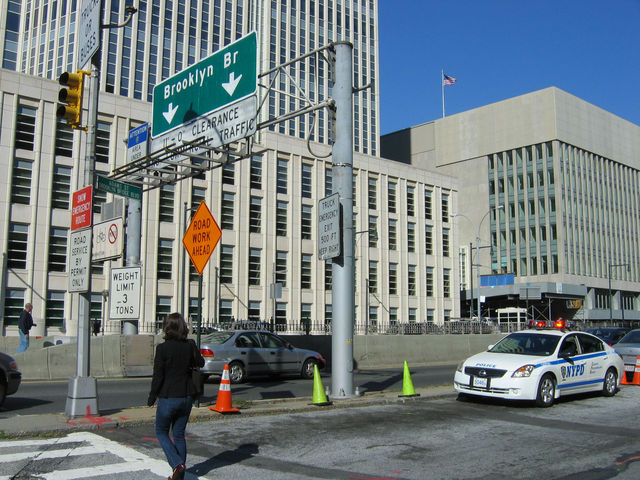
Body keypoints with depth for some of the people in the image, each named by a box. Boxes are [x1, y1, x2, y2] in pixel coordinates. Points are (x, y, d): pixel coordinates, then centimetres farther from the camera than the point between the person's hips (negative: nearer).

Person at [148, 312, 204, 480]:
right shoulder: (190, 346, -2)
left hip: (168, 398, -4)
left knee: (161, 432, 14)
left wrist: (152, 397, -2)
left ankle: (177, 465, -4)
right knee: (179, 434, 16)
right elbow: (200, 363, 17)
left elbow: (158, 376, -12)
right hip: (186, 397, 4)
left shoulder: (163, 348, -14)